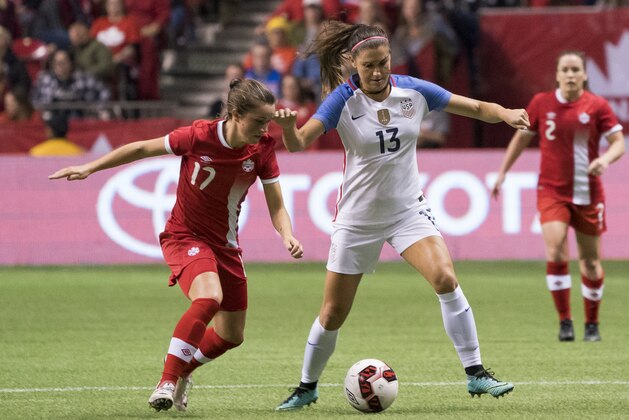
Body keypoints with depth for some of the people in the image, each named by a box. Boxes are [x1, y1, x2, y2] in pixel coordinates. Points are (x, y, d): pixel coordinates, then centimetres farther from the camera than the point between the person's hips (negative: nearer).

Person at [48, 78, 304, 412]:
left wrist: (287, 235, -26)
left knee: (231, 335, 9)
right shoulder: (199, 136, -21)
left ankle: (182, 372, 38)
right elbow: (143, 149, -8)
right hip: (185, 236, -5)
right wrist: (89, 168, -6)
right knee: (208, 297, -33)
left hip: (225, 244, 5)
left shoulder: (262, 150, -11)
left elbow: (276, 207, -5)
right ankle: (166, 384, -26)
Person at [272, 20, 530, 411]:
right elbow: (299, 144, -26)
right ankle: (307, 387, 29)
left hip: (409, 209, 1)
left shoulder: (413, 90, -8)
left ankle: (476, 373, -15)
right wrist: (288, 126, -48)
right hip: (358, 215, -1)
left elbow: (476, 107, -2)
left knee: (445, 279, -23)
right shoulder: (343, 100, -15)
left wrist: (505, 114, -22)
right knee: (333, 314, 6)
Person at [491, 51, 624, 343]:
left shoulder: (597, 106, -4)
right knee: (556, 253, -19)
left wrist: (605, 159, -26)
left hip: (587, 193, 0)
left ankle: (592, 324, 25)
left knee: (590, 262, 7)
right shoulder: (541, 103, 1)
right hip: (552, 191, 0)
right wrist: (502, 173, 12)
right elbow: (522, 137, 14)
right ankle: (565, 322, -11)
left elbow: (619, 142, -5)